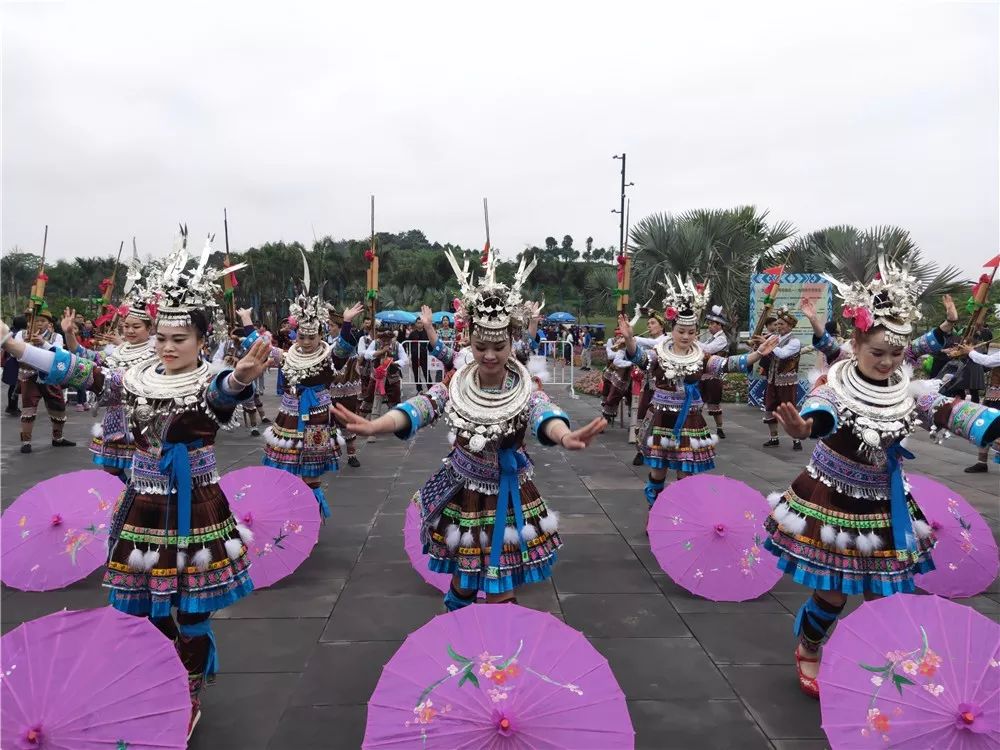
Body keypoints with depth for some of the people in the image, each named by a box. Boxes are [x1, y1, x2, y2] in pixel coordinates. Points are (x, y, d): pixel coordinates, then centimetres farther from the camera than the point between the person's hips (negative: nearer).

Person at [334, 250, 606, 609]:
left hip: (507, 502, -2)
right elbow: (417, 408, -24)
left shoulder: (525, 390, -16)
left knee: (501, 595, 3)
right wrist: (371, 427, -46)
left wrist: (564, 437, -62)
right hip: (461, 497, 2)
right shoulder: (455, 385, -10)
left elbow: (545, 417, -36)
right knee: (462, 583, 18)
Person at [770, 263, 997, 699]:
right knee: (832, 593, 4)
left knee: (886, 596, 9)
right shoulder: (835, 383, -19)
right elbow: (820, 412, -39)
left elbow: (950, 414, -18)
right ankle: (807, 653, 31)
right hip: (832, 502, -4)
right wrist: (804, 428, -64)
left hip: (885, 508, 4)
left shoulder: (910, 390, -6)